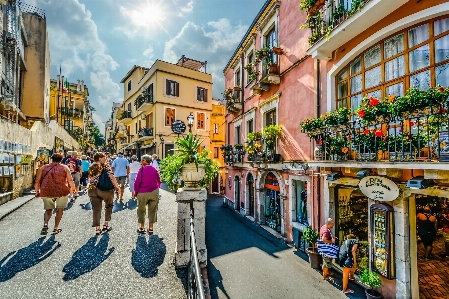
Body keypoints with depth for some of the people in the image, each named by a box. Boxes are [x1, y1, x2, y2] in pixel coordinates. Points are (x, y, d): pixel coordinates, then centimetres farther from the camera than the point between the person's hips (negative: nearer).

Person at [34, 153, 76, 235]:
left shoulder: (44, 168, 9)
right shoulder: (64, 167, 2)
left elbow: (37, 182, 7)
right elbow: (70, 180, -6)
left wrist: (37, 191, 20)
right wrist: (73, 189, 7)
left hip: (46, 192, 3)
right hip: (61, 191, -2)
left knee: (48, 209, 22)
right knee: (59, 210, 14)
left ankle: (45, 224, 1)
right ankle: (56, 228, 16)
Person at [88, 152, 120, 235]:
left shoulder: (91, 167, 9)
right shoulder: (106, 165, -8)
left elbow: (90, 178, 12)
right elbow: (111, 177, -18)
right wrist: (117, 187, -13)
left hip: (93, 190, 4)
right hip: (106, 190, -3)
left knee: (96, 209, 9)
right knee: (108, 206, 19)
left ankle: (97, 228, 11)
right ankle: (106, 224, 20)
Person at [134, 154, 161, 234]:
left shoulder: (142, 169, -9)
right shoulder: (155, 170, 2)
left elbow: (137, 181, -10)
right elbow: (158, 181, 9)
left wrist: (135, 192, 1)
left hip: (142, 193, -3)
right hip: (154, 192, 3)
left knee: (141, 210, 17)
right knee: (152, 210, 12)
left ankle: (142, 228, 25)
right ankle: (150, 228, 19)